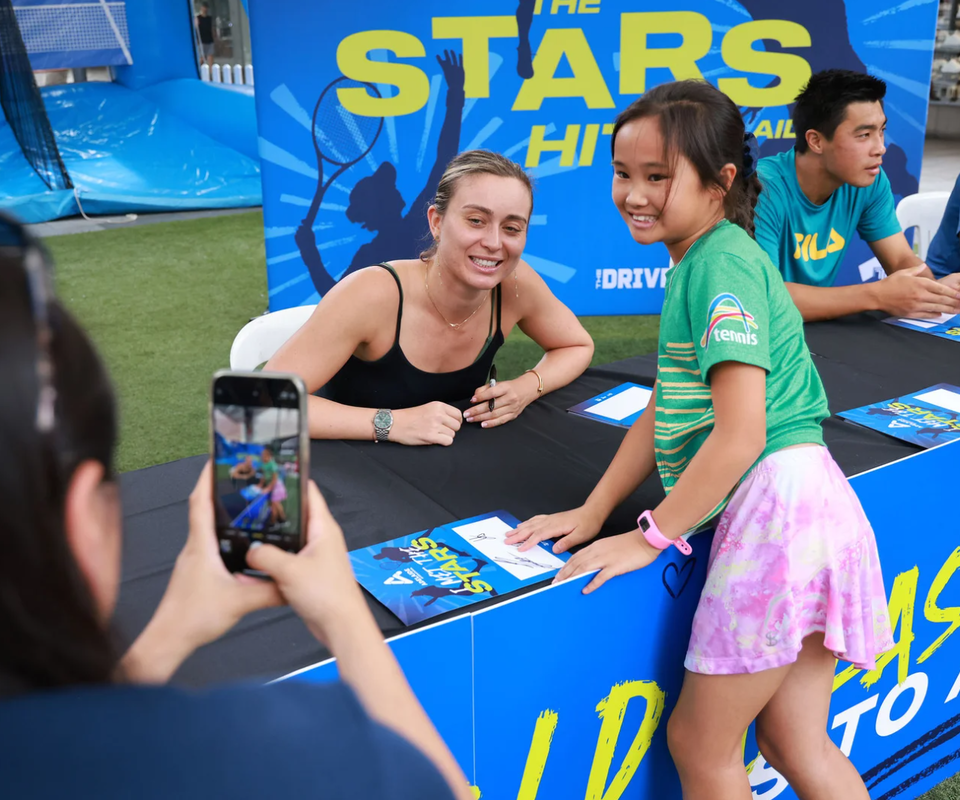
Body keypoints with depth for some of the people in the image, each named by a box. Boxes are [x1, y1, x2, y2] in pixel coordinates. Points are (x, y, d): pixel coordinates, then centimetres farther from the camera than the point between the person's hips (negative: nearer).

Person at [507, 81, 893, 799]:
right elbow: (664, 415, 18)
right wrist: (592, 512, 14)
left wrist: (650, 536, -11)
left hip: (776, 500, -10)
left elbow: (741, 434, -20)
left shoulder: (722, 262, -12)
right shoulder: (698, 263, 18)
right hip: (781, 506, 10)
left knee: (699, 741, 7)